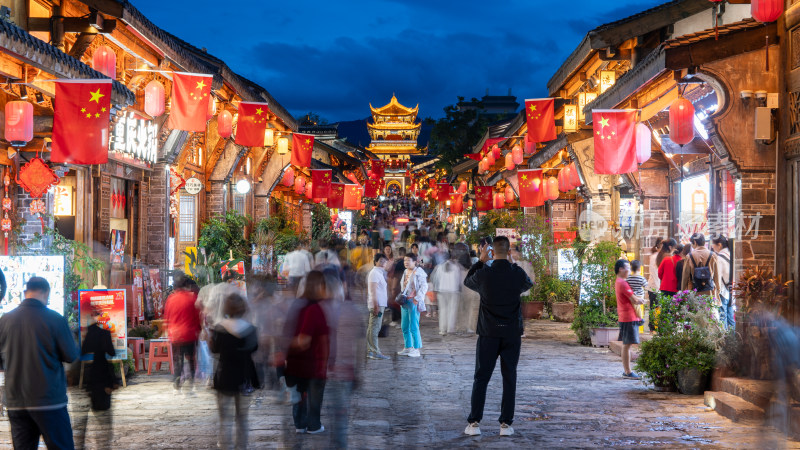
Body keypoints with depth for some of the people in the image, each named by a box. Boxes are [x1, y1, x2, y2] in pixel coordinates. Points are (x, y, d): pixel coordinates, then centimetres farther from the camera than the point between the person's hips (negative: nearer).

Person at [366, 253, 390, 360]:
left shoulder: (380, 272, 20)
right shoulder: (375, 272, -11)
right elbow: (373, 290, -18)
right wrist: (376, 306, -23)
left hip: (380, 304, 11)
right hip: (377, 304, -11)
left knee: (372, 328, 11)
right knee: (374, 328, -10)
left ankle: (370, 351, 15)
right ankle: (375, 352, -12)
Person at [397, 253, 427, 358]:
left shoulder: (418, 272, -9)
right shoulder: (405, 272, 16)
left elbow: (424, 286, -14)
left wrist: (417, 298, -20)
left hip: (414, 302, -9)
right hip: (405, 302, 9)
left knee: (413, 327, -9)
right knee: (404, 327, 12)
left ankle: (417, 350, -4)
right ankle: (408, 348, 21)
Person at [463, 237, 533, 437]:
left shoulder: (483, 274, -9)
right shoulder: (518, 274, -6)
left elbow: (467, 281, 14)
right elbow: (529, 285, 18)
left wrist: (481, 260, 17)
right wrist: (513, 265, 27)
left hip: (488, 333, 0)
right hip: (512, 334, 0)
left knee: (481, 378, 5)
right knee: (509, 378, 6)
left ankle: (474, 423, 1)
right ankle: (506, 424, 5)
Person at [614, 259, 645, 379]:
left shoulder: (619, 282, 17)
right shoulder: (623, 283, -15)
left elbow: (633, 297, 21)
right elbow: (635, 301, -16)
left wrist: (638, 299, 0)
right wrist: (641, 300, 5)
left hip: (624, 317, 10)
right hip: (629, 318, -10)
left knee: (626, 345, 13)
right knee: (627, 345, -8)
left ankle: (626, 371, 18)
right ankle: (627, 372, -7)